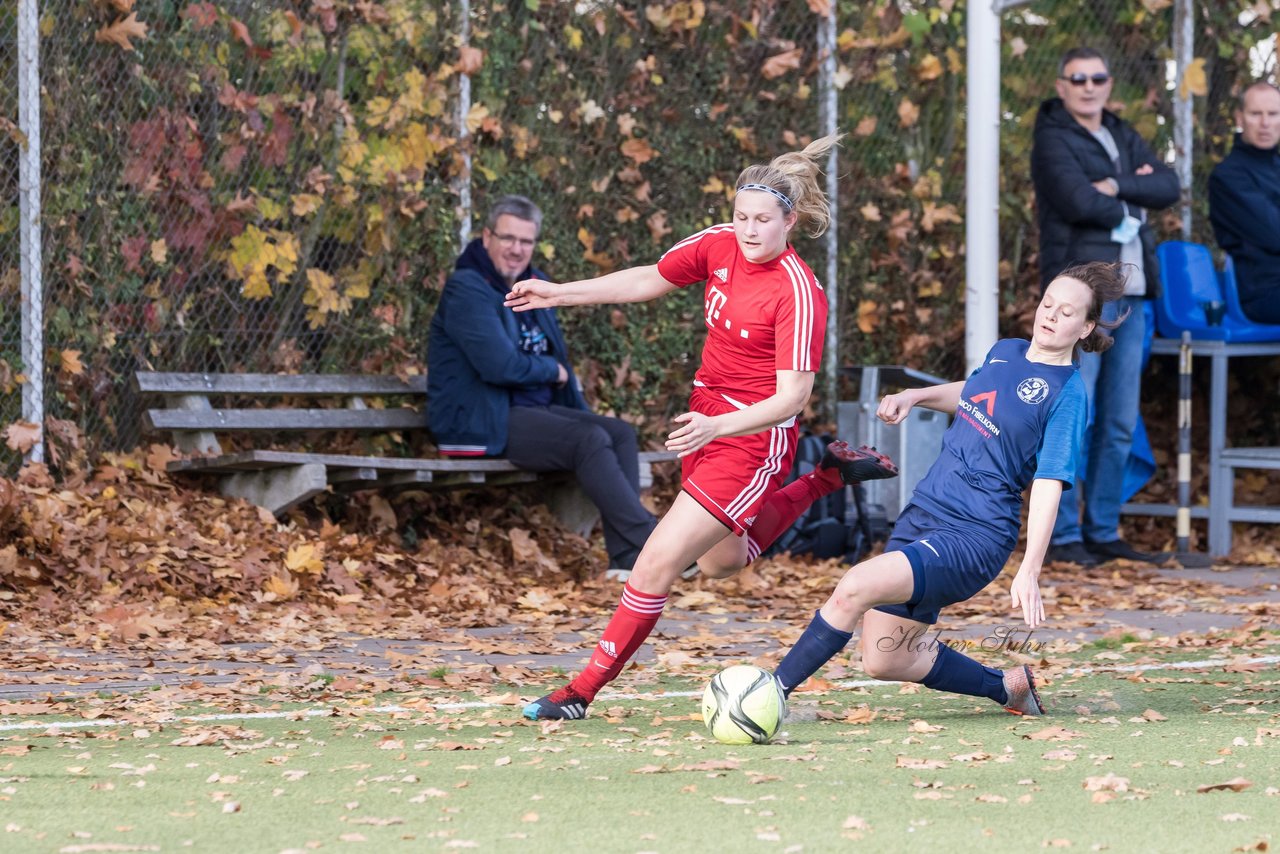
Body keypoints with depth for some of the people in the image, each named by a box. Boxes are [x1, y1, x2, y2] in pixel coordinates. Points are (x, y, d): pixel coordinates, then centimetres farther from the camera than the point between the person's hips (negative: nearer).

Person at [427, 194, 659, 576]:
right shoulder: (467, 290, -12)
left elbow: (557, 357, 29)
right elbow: (500, 365, -23)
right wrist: (553, 371, -5)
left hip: (534, 413, 9)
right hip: (480, 423, -9)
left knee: (621, 432, -9)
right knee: (589, 439, -26)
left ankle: (627, 559, -20)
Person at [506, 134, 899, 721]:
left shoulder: (798, 294, -23)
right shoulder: (720, 245, -4)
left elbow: (791, 396, -25)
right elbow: (650, 281, 12)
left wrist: (715, 427, -37)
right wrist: (560, 294, 8)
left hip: (755, 438, -9)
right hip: (708, 419, 9)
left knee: (656, 564, -12)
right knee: (720, 561, 28)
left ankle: (583, 691, -3)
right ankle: (830, 475, 41)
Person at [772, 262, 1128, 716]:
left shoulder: (1067, 394, -10)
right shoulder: (1006, 352, 11)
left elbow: (1049, 486, -16)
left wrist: (1029, 572, -22)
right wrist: (915, 396, 17)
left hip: (974, 536, -8)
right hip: (922, 514, 9)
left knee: (855, 588, -28)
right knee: (883, 660, 10)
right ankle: (1010, 686, 27)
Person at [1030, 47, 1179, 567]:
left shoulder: (1123, 137, 20)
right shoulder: (1053, 140, -1)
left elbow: (1168, 187, 6)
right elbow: (1078, 200, -17)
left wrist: (1116, 187, -9)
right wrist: (1130, 206, -1)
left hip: (1131, 292, 7)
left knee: (1120, 425, 8)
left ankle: (1103, 532, 14)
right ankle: (1062, 536, -6)